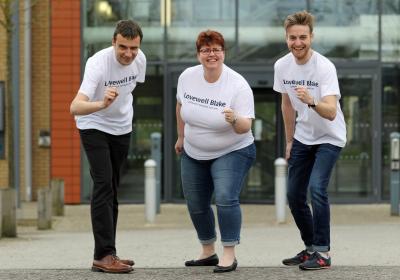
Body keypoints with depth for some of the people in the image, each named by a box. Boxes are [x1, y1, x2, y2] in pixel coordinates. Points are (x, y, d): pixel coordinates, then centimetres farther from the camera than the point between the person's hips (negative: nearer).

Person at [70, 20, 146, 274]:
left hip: (122, 128, 6)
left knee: (112, 190, 9)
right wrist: (102, 104, -60)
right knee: (103, 185, -17)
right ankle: (104, 255, -18)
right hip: (94, 127, -6)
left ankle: (107, 254, 15)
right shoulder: (98, 63, -31)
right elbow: (75, 107, -43)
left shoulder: (140, 59, -12)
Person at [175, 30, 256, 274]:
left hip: (232, 152, -5)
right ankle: (208, 252, 29)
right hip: (193, 153, 5)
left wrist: (235, 120, -44)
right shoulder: (187, 77, -8)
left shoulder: (238, 86, -21)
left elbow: (245, 127, -23)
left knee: (226, 199, -23)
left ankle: (229, 255, -14)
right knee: (196, 205, 10)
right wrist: (181, 137, 17)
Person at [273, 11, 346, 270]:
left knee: (317, 188, -22)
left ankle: (323, 252, -14)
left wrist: (311, 101, -54)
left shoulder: (325, 67, -25)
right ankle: (310, 249, 24)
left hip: (329, 138, -6)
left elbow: (331, 113, -35)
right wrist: (289, 141, 13)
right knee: (294, 195, 7)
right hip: (302, 138, 6)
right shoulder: (282, 66, -7)